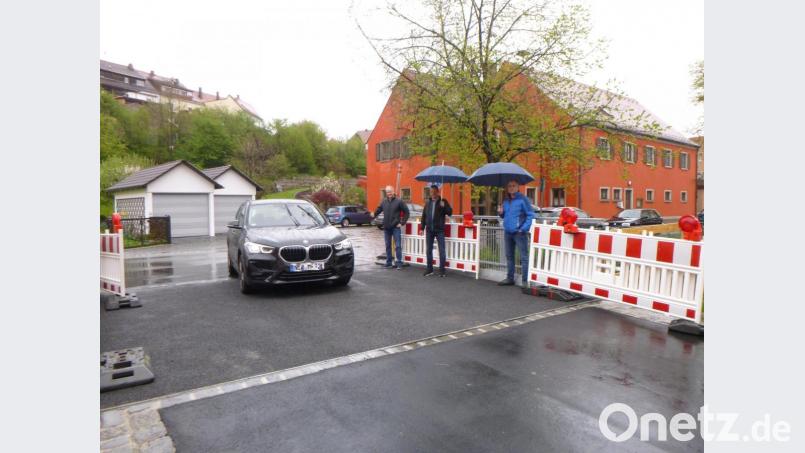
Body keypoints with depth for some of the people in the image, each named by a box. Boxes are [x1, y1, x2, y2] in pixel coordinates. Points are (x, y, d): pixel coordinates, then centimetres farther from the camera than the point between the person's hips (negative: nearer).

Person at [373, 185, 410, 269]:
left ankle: (399, 263, 4)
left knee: (398, 246, -3)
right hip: (386, 227, 4)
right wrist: (373, 215, -4)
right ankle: (388, 263, 20)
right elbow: (378, 210, 13)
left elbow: (406, 212, -3)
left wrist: (402, 223, -6)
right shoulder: (384, 202, 7)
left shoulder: (399, 201, -5)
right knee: (388, 246, 11)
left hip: (395, 227, -4)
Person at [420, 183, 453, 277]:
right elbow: (424, 215, 14)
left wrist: (444, 206, -25)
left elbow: (450, 212, -7)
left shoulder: (443, 201, -1)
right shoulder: (427, 202, 11)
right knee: (428, 250, 9)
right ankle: (429, 269, 19)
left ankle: (442, 270, 6)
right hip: (429, 230, 4)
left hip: (439, 230, -4)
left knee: (441, 251, -1)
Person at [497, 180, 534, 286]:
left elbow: (530, 214, -10)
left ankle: (525, 280, -2)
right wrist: (500, 213, 1)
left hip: (519, 232, -7)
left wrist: (524, 228, -18)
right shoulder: (506, 200, 13)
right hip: (507, 232, 7)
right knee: (509, 256, 15)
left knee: (524, 257, -5)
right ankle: (510, 278, 25)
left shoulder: (522, 199, -7)